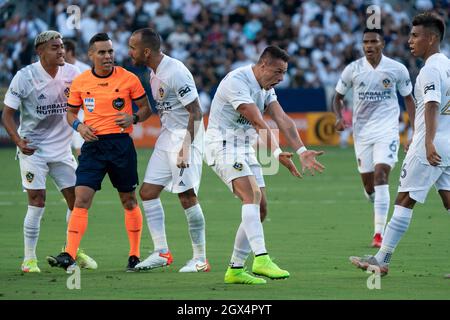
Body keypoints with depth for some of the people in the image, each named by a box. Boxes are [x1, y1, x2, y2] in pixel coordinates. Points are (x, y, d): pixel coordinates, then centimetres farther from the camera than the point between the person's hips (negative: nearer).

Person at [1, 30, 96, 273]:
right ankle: (29, 259, -2)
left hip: (61, 148, 4)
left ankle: (73, 250, 24)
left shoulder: (71, 74, -1)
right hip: (32, 149, -4)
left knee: (77, 198, 4)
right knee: (37, 201, -13)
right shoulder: (25, 76, -12)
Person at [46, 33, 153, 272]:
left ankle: (134, 256, 21)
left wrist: (133, 118, -15)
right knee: (81, 200, -11)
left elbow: (146, 108, 6)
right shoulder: (80, 82, 4)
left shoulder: (129, 79, -2)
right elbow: (71, 112, 15)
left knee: (129, 201, 9)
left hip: (121, 144, -1)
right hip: (93, 145, 1)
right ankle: (69, 256, -18)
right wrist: (79, 126, -6)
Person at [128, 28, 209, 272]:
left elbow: (195, 112, -20)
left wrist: (186, 147, -25)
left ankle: (200, 259, 0)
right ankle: (161, 253, 9)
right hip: (167, 135, 10)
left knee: (187, 196, -9)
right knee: (148, 191, 4)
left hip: (185, 136, -10)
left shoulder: (175, 72, -19)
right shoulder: (154, 72, 10)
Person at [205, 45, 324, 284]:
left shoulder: (266, 87, 10)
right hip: (223, 145, -10)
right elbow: (258, 122, -26)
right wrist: (277, 153, -31)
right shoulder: (237, 82, -19)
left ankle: (235, 269, 10)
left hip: (247, 148, 10)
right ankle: (261, 259, -37)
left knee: (260, 208, 3)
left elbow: (282, 119, -1)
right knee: (252, 195, -27)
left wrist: (302, 151, -13)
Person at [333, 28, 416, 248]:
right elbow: (338, 97, 12)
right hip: (362, 131, 2)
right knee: (368, 185, 5)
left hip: (387, 130, -2)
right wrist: (339, 118, -7)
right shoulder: (353, 69, 0)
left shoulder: (397, 69, -2)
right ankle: (380, 209, 39)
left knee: (380, 176, -19)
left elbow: (408, 99, 9)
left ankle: (379, 233, -21)